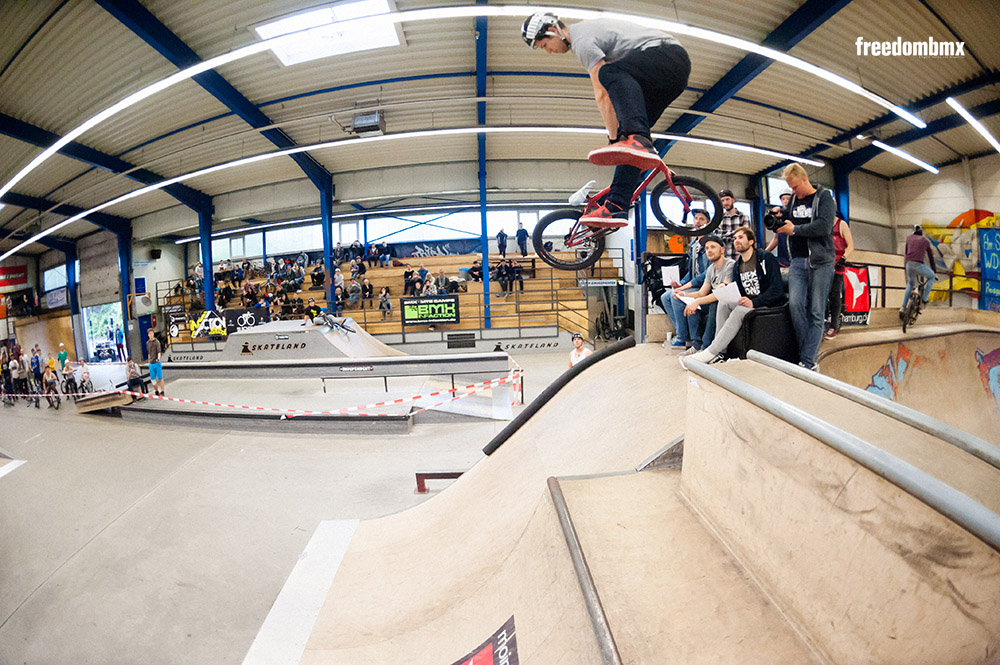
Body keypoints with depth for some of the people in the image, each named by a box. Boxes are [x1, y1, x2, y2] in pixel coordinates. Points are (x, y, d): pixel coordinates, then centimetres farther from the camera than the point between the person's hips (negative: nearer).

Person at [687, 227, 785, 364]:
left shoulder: (767, 259, -7)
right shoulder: (737, 266, 14)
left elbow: (777, 290, -16)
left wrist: (753, 302, -28)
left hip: (769, 305, -7)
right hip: (749, 304, 7)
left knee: (740, 310, -32)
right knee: (723, 302, -17)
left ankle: (710, 353, -34)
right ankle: (720, 352, -21)